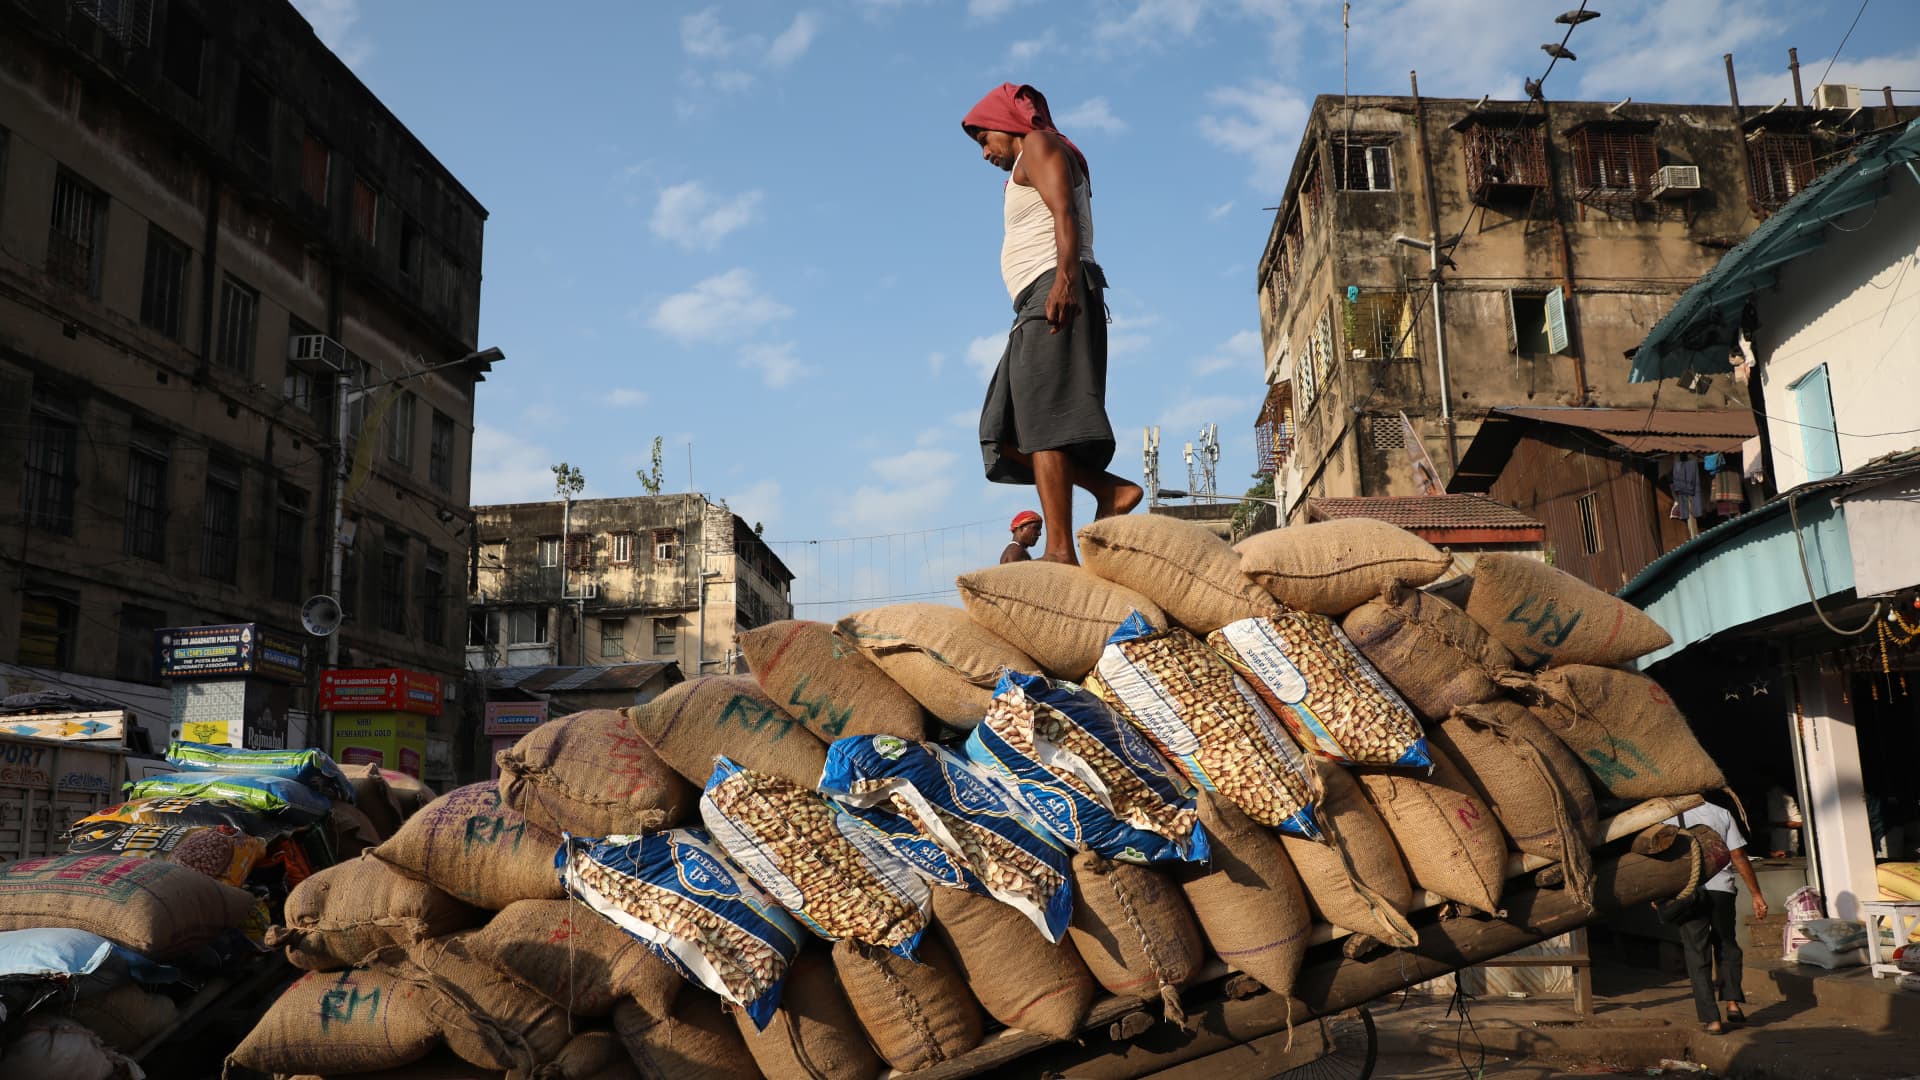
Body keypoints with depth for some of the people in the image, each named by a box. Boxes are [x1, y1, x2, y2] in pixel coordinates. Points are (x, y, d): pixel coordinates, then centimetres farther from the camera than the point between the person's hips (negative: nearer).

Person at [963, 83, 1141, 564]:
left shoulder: (1039, 144, 8)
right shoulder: (1030, 175, 35)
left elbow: (1064, 211, -10)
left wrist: (1065, 273, -26)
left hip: (1055, 291, -10)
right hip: (1039, 307, 10)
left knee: (1040, 423, -20)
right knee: (1006, 433, 0)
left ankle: (1060, 550, -27)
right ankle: (1110, 489, -8)